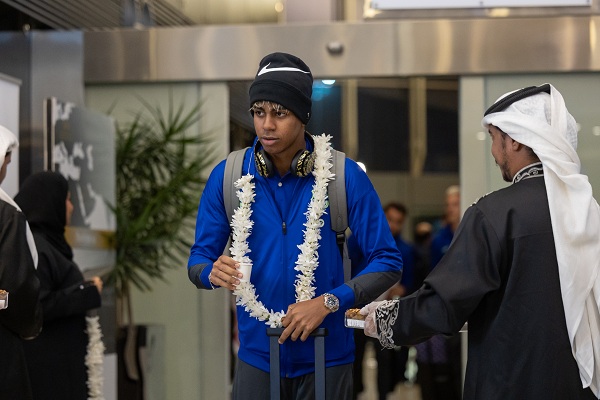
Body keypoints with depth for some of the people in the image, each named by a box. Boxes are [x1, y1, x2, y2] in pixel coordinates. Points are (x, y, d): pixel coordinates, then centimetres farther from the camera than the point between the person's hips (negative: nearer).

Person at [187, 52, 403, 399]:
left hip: (325, 357, -1)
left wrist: (329, 302, -20)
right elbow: (198, 260, 3)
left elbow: (387, 262, -8)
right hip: (257, 355, 2)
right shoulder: (227, 176, -4)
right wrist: (213, 272, -20)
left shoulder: (345, 175, -10)